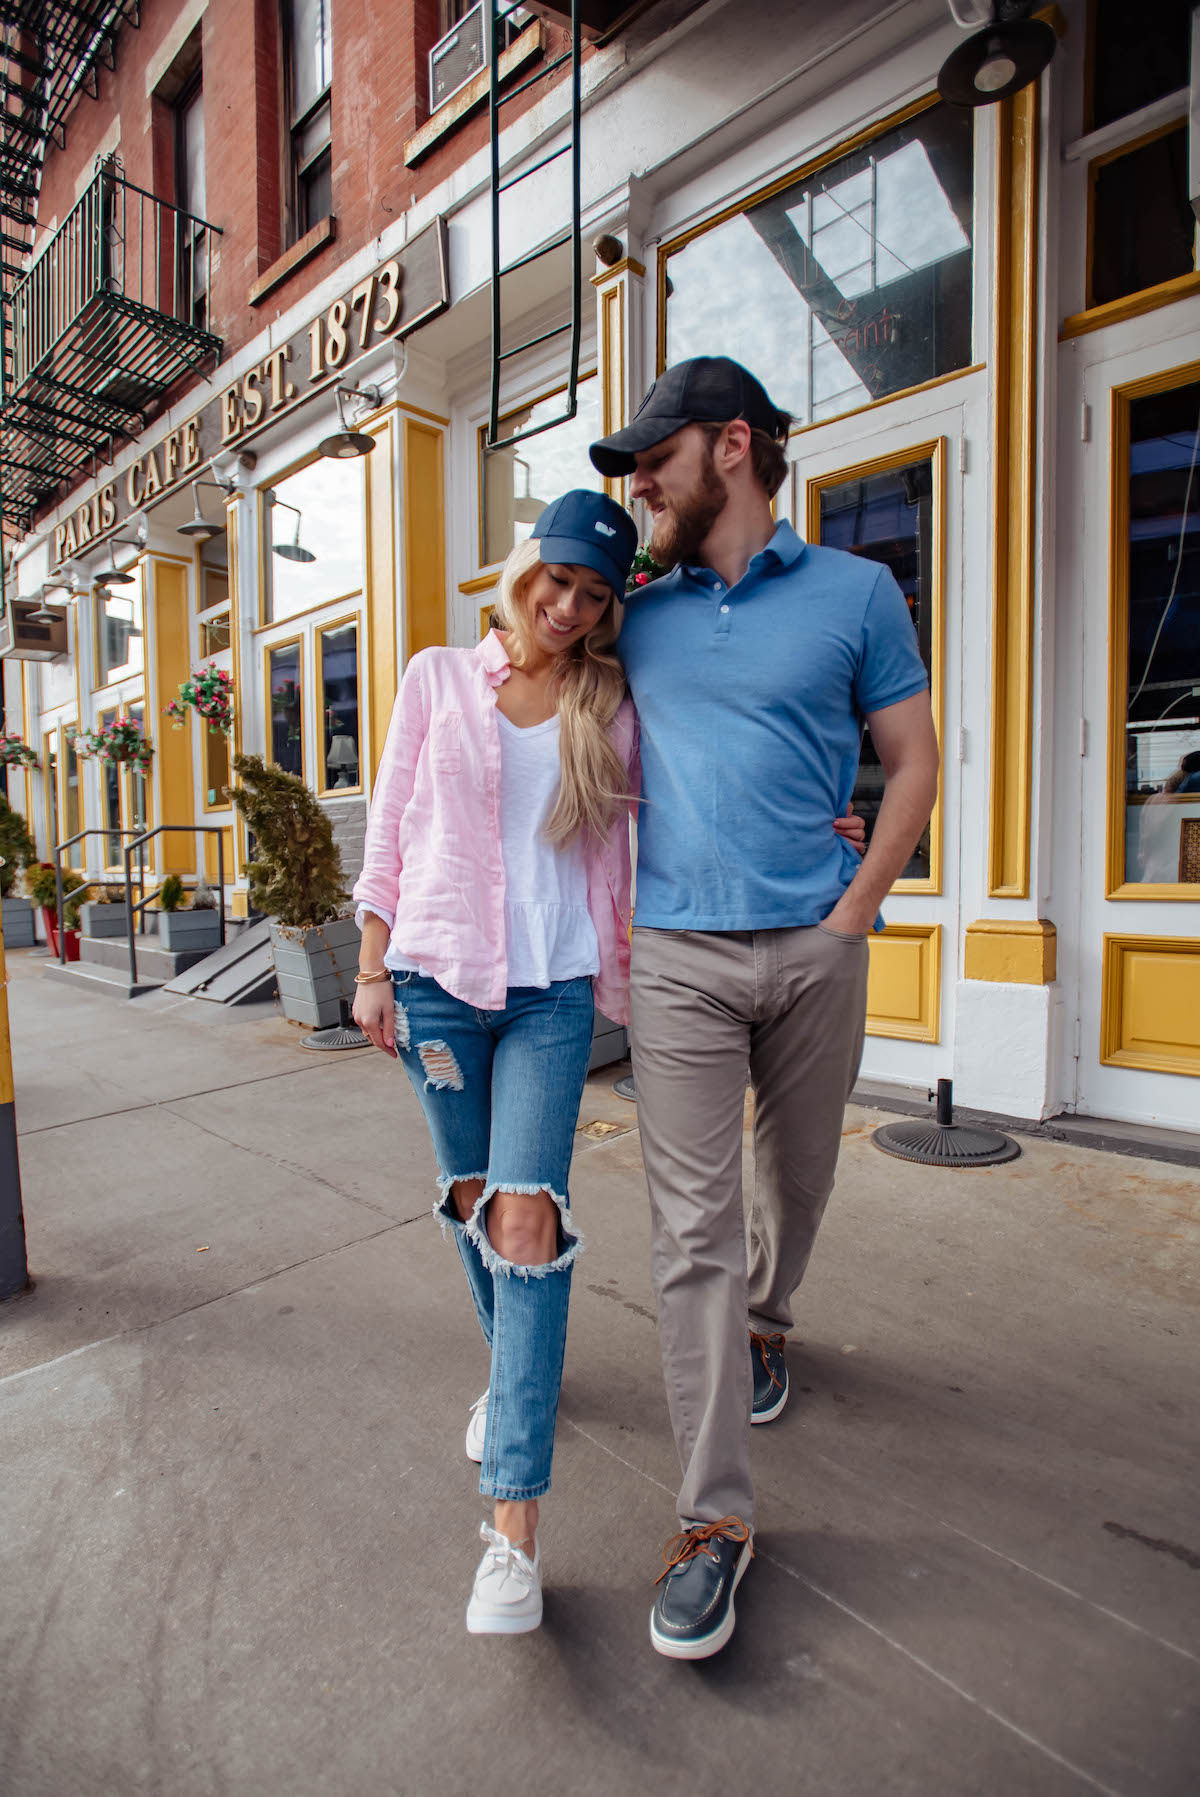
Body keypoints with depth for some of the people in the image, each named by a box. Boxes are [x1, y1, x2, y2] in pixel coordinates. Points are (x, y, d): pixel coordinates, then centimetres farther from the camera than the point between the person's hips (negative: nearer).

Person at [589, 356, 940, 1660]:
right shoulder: (639, 617, 11)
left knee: (798, 1172, 18)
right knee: (692, 1220, -2)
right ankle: (713, 1516, 12)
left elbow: (912, 763, 4)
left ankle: (765, 1321, 49)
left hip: (814, 945, 0)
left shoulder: (855, 592, 4)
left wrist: (851, 915, -6)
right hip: (678, 954, 1)